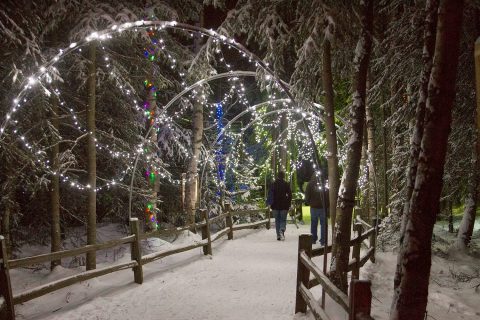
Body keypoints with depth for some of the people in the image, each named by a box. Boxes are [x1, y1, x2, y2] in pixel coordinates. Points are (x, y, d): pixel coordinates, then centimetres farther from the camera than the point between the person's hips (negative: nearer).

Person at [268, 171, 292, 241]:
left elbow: (270, 195, -1)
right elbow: (289, 195, -3)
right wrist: (288, 205, 4)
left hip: (275, 206, 1)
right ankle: (282, 231, -21)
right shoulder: (286, 184, -2)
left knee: (277, 220, 11)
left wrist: (271, 205, 3)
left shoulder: (273, 184, 1)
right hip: (284, 206, -1)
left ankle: (278, 235, 9)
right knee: (283, 220, 6)